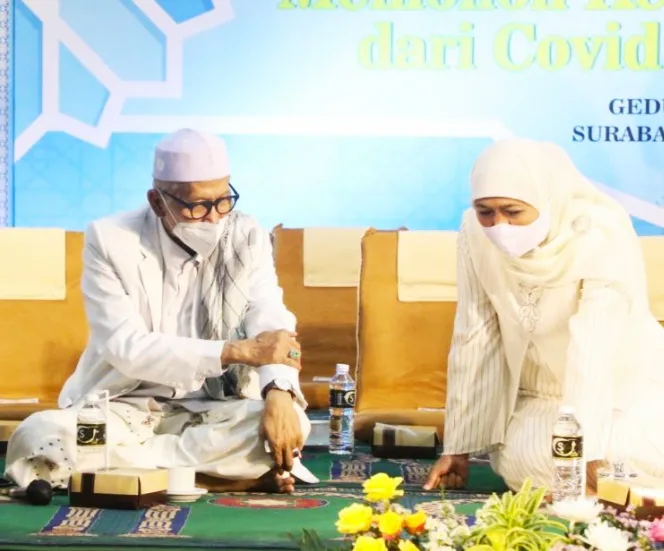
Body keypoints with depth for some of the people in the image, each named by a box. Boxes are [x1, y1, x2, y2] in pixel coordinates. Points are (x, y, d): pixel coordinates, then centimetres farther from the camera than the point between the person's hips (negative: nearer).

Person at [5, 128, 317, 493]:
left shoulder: (247, 239, -2)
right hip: (122, 409, -2)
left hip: (210, 412, 2)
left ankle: (115, 464, -23)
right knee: (37, 437, -31)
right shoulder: (111, 241, -10)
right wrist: (238, 350, -28)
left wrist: (279, 394, -37)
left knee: (292, 422, -28)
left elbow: (271, 324, -14)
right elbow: (125, 347, -19)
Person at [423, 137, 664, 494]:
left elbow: (592, 355, -34)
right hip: (541, 393, 3)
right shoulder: (476, 233, -14)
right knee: (526, 464, -23)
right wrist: (457, 446, -8)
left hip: (625, 385, -3)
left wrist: (585, 451, -42)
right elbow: (474, 339, -9)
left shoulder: (603, 235, -26)